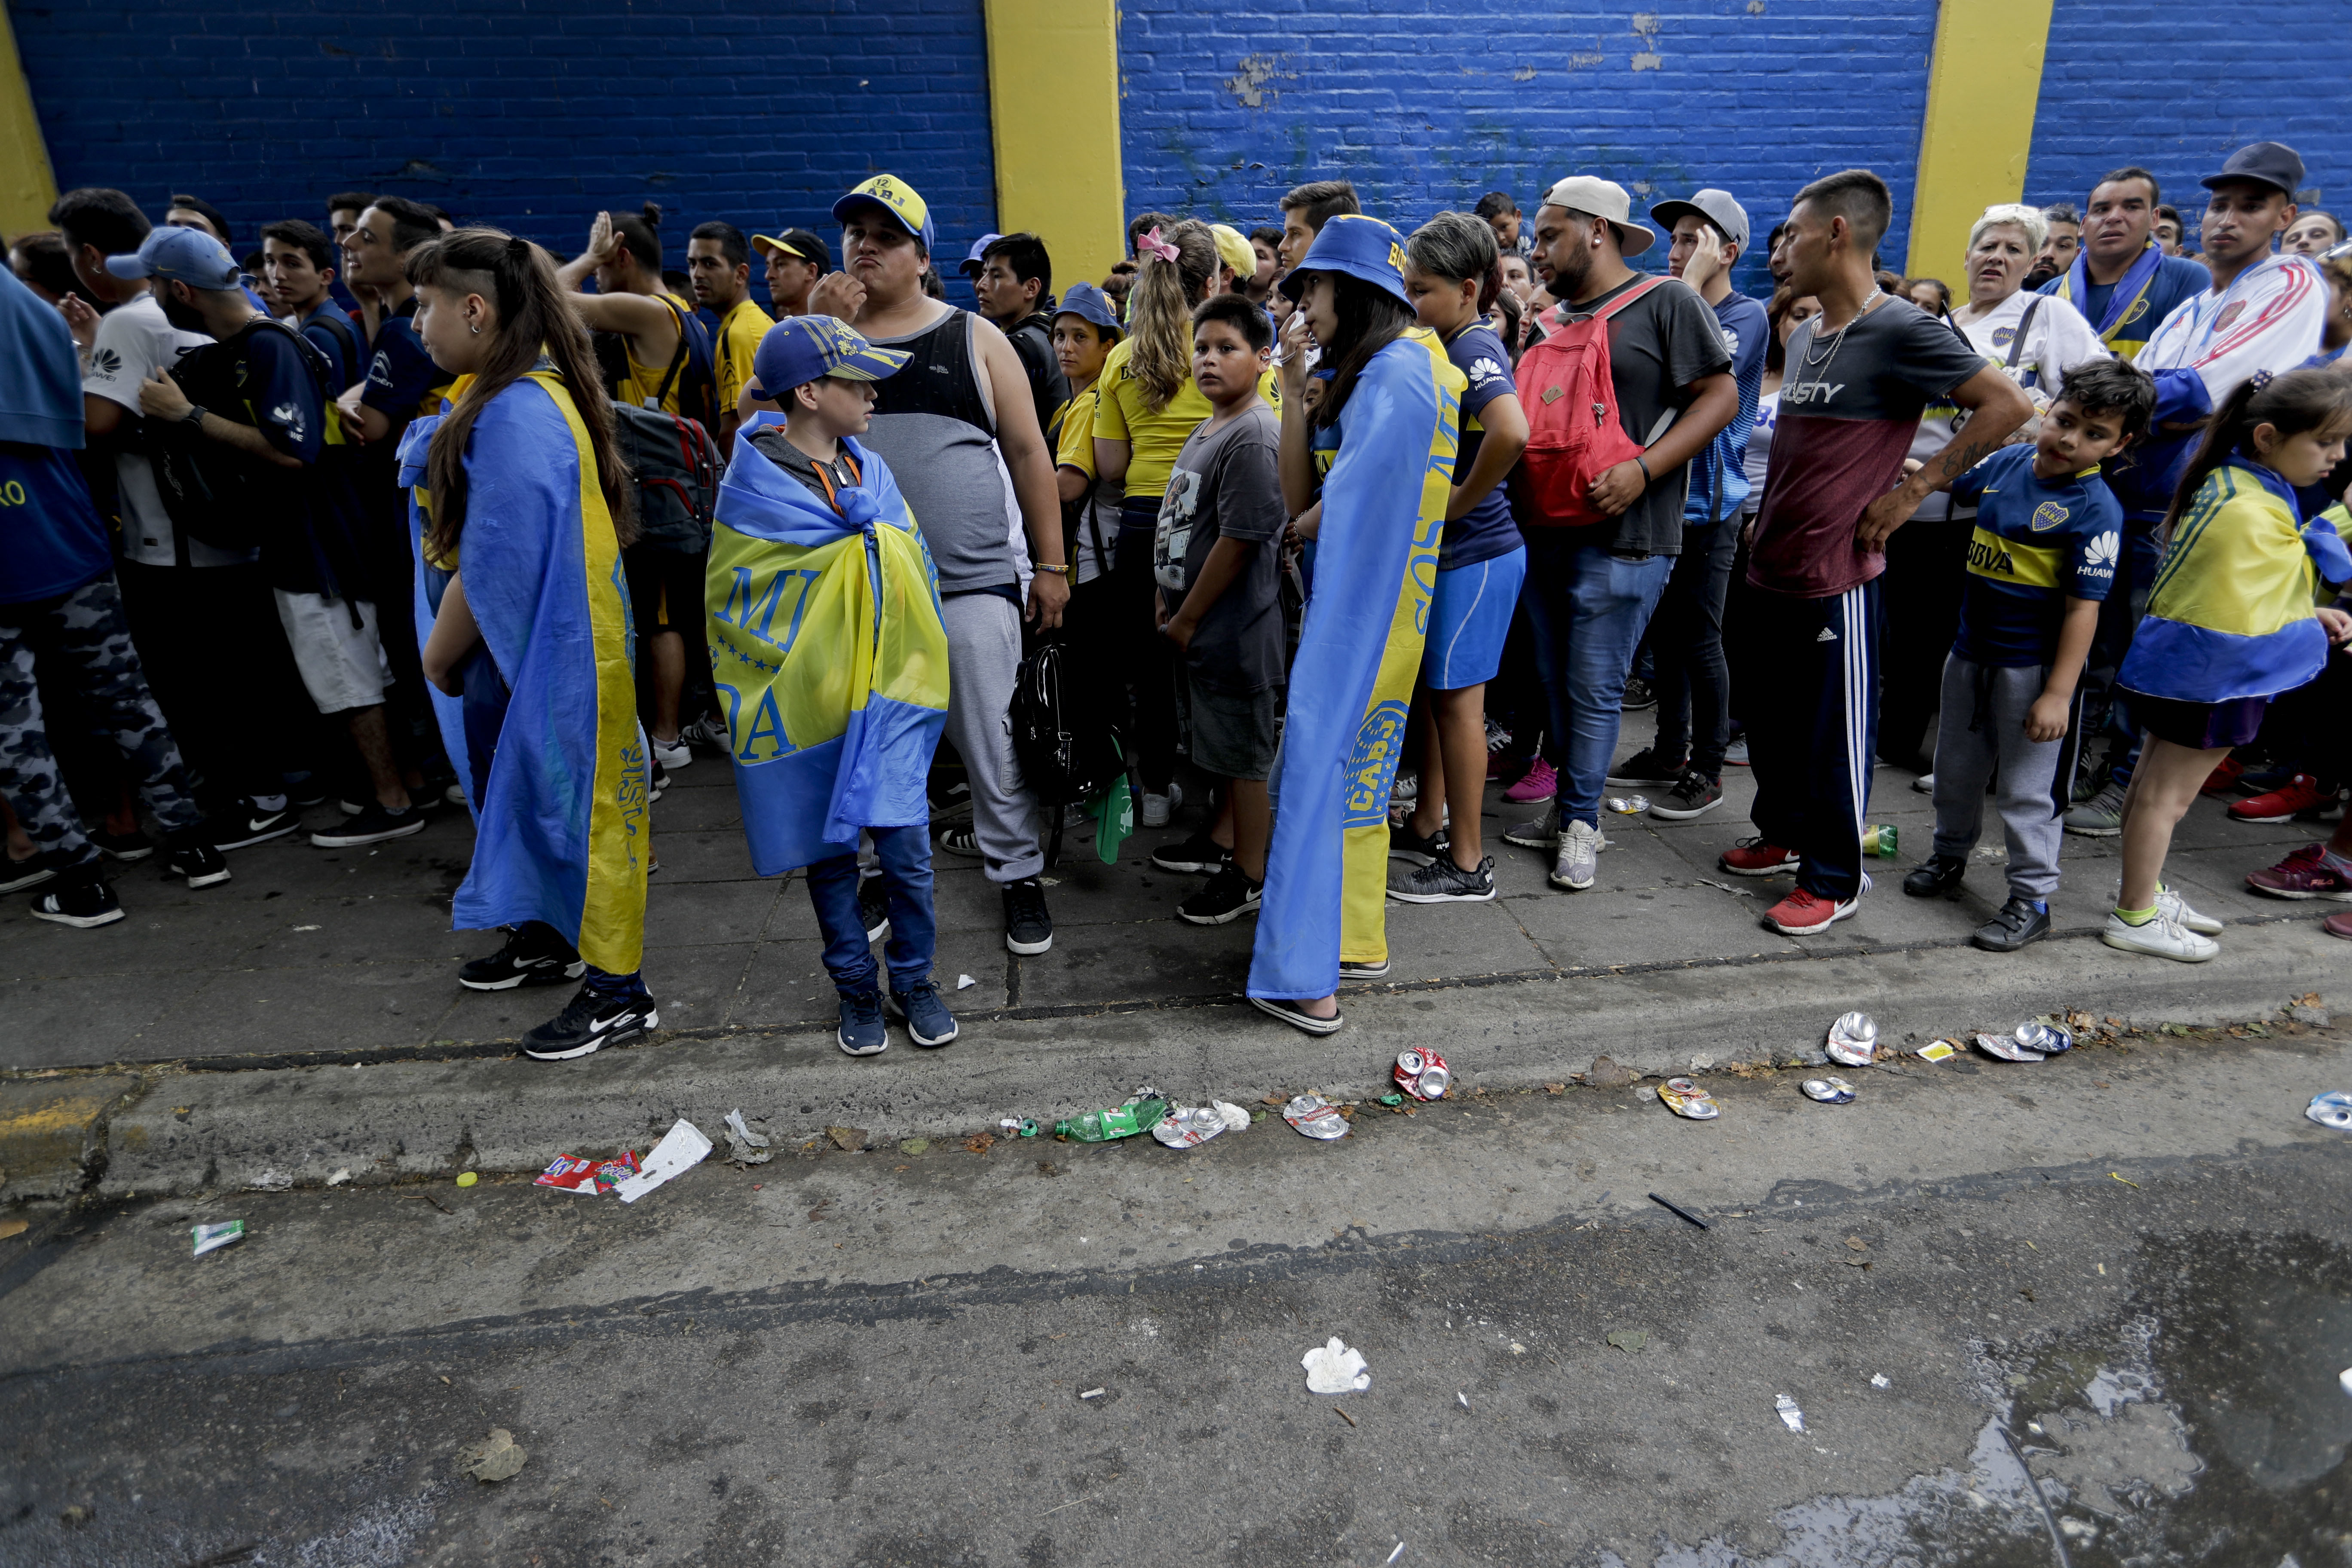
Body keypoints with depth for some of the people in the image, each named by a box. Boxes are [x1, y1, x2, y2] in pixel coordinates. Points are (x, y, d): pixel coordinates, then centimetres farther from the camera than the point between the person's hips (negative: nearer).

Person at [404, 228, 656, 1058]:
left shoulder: (517, 416, -24)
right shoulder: (506, 396, 9)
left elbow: (492, 569, -23)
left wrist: (439, 655, -10)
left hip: (551, 655, -10)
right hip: (520, 649, 10)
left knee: (573, 801, -1)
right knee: (527, 795, 21)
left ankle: (619, 991, 12)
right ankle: (547, 938, 40)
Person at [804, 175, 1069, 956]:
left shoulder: (974, 337, 7)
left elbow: (1027, 451, 6)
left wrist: (1051, 565, 1)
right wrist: (820, 332, -10)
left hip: (974, 584, -2)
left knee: (992, 742, 1)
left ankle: (1018, 871, 16)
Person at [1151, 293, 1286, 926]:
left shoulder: (1254, 436, -17)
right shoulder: (1207, 429, 13)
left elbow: (1239, 540, -21)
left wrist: (1187, 620, -15)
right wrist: (1166, 599, 13)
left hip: (1235, 627, -9)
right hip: (1196, 624, 9)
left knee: (1245, 753, 2)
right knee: (1220, 749, 20)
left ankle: (1250, 876, 15)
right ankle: (1225, 844, 36)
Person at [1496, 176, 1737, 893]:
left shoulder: (1667, 302, -4)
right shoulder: (1549, 321, 17)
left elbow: (1721, 396, -9)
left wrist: (1642, 468, -19)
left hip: (1620, 539, -7)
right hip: (1544, 532, 7)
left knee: (1595, 689, -3)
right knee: (1558, 682, 12)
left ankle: (1580, 822, 10)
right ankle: (1569, 808, 25)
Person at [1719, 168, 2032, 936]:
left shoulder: (1902, 332, -12)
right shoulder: (1802, 335, 12)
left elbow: (2008, 405, -14)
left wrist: (1913, 487, -14)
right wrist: (1765, 523, 15)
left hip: (1836, 576, -8)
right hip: (1771, 567, 8)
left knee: (1835, 732, 2)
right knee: (1767, 713, 17)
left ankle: (1834, 880, 15)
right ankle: (1783, 835, 35)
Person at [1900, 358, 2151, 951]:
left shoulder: (2096, 509, -18)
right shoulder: (2007, 462, -1)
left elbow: (2084, 609, -19)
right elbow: (1949, 479, 23)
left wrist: (2058, 693, -21)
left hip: (2033, 668, -6)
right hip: (1970, 650, 6)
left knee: (2028, 788, 3)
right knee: (1956, 767, 21)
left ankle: (2031, 900, 16)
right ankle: (1950, 853, 43)